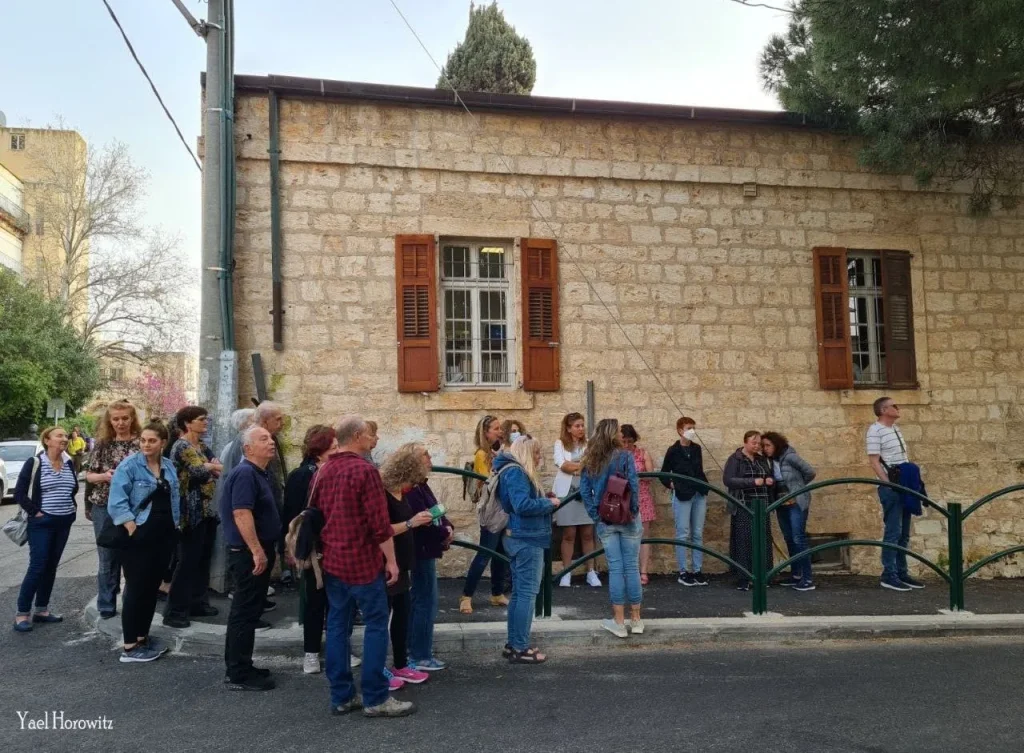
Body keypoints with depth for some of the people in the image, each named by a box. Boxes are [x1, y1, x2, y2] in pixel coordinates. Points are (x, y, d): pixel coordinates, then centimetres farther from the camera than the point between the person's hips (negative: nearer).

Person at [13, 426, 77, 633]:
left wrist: (71, 507, 8)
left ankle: (42, 610, 21)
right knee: (37, 567, -7)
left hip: (64, 523, 5)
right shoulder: (34, 463, -10)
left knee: (51, 567, 11)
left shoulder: (69, 463, 6)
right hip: (42, 523, -5)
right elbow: (19, 493, -9)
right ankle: (22, 613, 4)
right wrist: (35, 511, -13)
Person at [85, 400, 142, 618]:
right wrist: (104, 476, -13)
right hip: (104, 507, 1)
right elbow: (89, 475, 7)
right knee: (108, 558, 8)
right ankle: (106, 606, 19)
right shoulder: (103, 444, 4)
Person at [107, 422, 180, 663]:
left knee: (152, 587, 13)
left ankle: (142, 636, 25)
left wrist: (175, 525, 7)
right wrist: (133, 530, -19)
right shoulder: (129, 465, -10)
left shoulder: (169, 466, 8)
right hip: (139, 536, -6)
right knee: (136, 589, -2)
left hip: (164, 535, 6)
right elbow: (117, 503, -15)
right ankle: (130, 647, 5)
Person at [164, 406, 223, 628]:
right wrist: (213, 467, -3)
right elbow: (200, 471, -23)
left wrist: (208, 467, -12)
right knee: (188, 561, -6)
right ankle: (175, 611, 1)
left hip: (208, 510, 8)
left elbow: (218, 468, 8)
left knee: (203, 559, 13)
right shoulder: (181, 446, -11)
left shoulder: (202, 446, 15)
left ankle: (198, 603, 24)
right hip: (192, 512, -8)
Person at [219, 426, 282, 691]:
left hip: (257, 552, 11)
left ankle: (239, 667, 26)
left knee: (246, 611, 16)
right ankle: (239, 675, 4)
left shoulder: (260, 474, 14)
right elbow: (241, 513, -27)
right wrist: (257, 551, -28)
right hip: (249, 554, -11)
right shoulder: (245, 473, -19)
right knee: (246, 612, -4)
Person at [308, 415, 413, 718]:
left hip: (332, 560, 8)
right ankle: (375, 698, 3)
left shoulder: (323, 471, 10)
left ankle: (341, 696, 16)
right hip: (363, 561, -8)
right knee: (376, 625, 0)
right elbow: (380, 522, -17)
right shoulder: (365, 470, -15)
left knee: (337, 626, 10)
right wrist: (391, 559, -10)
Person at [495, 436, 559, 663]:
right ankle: (520, 648, 0)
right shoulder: (515, 472, -16)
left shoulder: (518, 471, 15)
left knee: (519, 592, 14)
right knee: (527, 593, -5)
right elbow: (522, 505, -26)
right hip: (527, 539, -10)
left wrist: (544, 499, 2)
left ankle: (513, 644, 21)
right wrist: (549, 503, -13)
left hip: (521, 538, 10)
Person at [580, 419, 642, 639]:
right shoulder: (624, 456, -9)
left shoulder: (590, 461, 2)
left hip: (605, 521, 3)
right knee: (632, 567, 8)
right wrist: (634, 511, -4)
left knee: (615, 569, 7)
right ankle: (635, 620, 18)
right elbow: (634, 485, -13)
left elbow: (584, 491, -1)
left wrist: (595, 515, 0)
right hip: (627, 519, -2)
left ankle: (619, 622, 9)